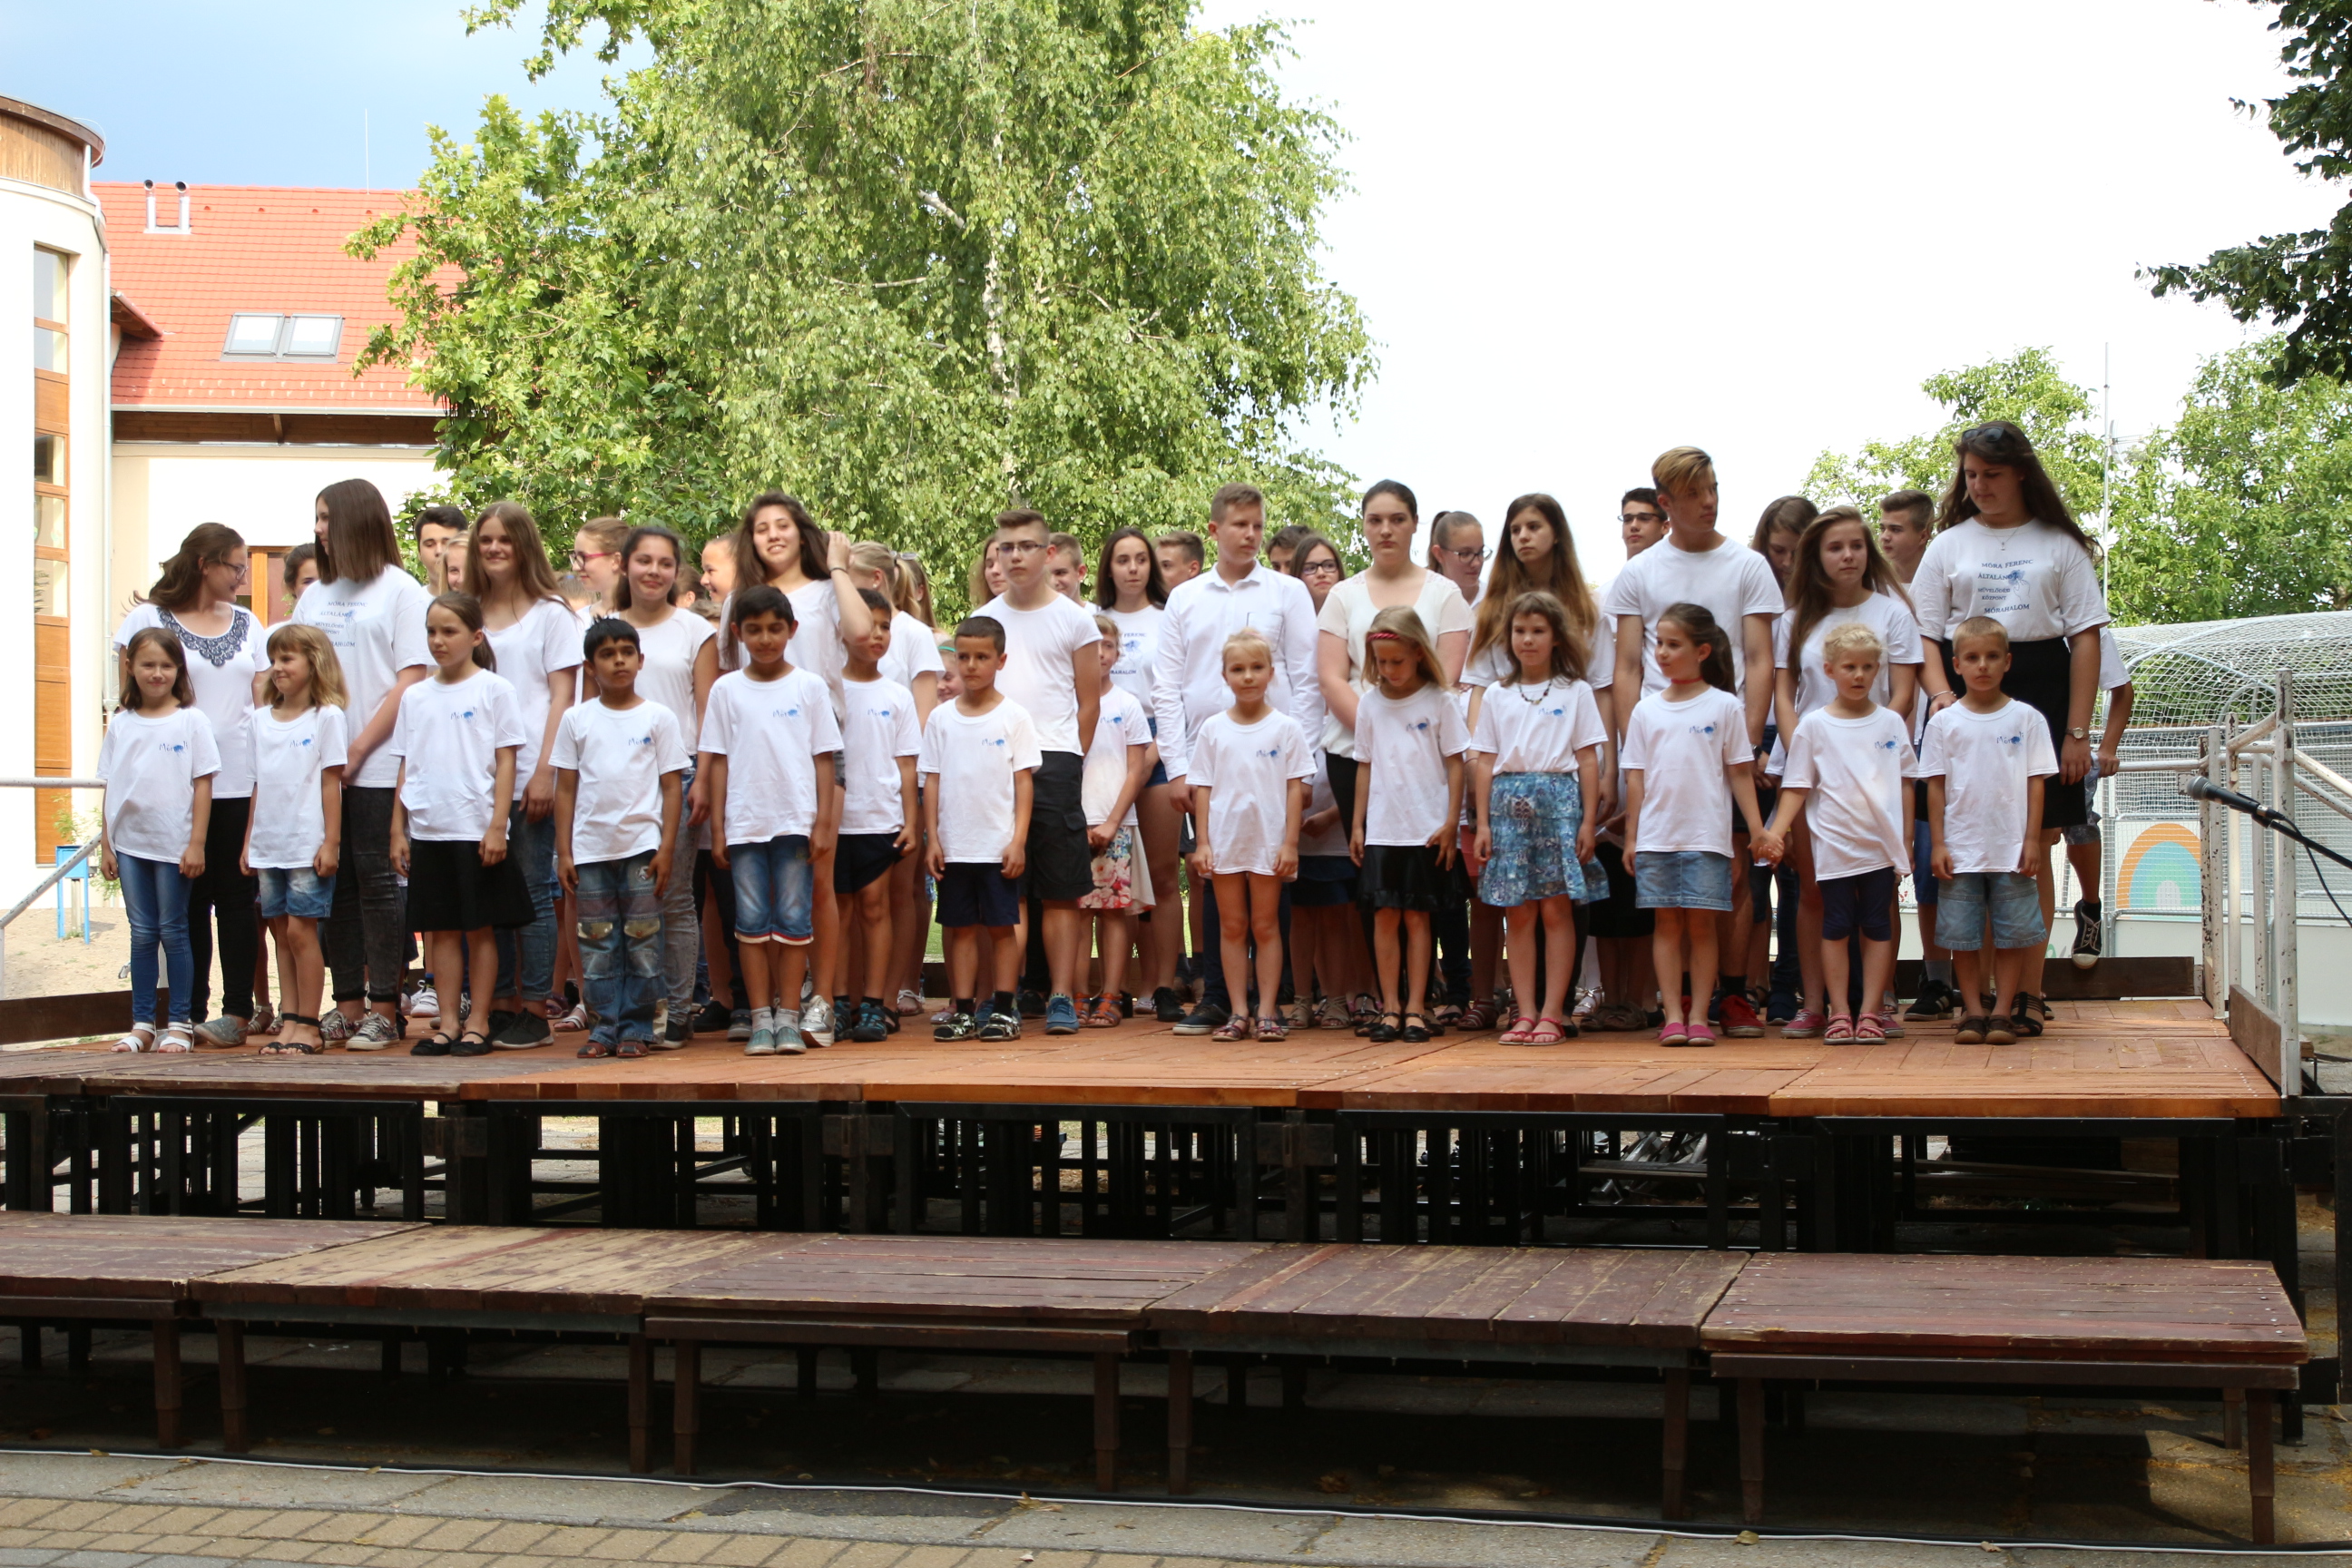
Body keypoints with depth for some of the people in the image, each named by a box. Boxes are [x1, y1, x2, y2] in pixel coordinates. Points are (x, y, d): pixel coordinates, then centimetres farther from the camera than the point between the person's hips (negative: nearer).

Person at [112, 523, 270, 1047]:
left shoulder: (247, 624, 15)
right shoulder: (147, 620, 4)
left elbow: (264, 703, 14)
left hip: (242, 783, 2)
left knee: (238, 896, 0)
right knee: (189, 900, 1)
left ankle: (238, 1010, 4)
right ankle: (190, 1013, 7)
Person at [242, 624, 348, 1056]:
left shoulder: (326, 717, -2)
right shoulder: (261, 720, 13)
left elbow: (331, 783, -5)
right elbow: (258, 786, 15)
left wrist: (330, 843, -10)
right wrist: (248, 842, 12)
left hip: (308, 845, -5)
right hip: (268, 846, 6)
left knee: (300, 930, -7)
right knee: (281, 932, 6)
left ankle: (308, 1026, -2)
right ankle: (289, 1021, 10)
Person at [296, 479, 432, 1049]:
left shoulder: (399, 590, -1)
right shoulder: (316, 595, 16)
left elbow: (411, 680, -8)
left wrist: (359, 749, -11)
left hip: (377, 766, -6)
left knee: (376, 879, -4)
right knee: (335, 881, 6)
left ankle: (383, 1009, 1)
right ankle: (348, 1006, 12)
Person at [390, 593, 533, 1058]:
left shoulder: (494, 690, -2)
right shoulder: (415, 696, 10)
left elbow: (505, 761, -5)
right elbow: (406, 767, 12)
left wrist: (497, 826, -11)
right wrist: (398, 831, 8)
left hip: (476, 828, -4)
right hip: (427, 830, 4)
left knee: (479, 928, 2)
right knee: (441, 929, 7)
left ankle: (477, 1022, 8)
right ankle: (447, 1023, 11)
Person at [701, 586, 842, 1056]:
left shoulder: (810, 687, 4)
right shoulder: (727, 690, 6)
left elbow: (823, 757, 3)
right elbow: (717, 761, 6)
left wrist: (822, 823, -3)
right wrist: (717, 829, 2)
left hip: (796, 820, -1)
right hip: (744, 822, 1)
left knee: (794, 918, 0)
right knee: (751, 920, 2)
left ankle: (788, 1017, 7)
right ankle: (761, 1020, 8)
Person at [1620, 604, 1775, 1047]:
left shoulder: (1725, 707, 2)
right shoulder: (1646, 711, 8)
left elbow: (1740, 773, 3)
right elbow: (1636, 778, 10)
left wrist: (1757, 831, -1)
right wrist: (1631, 837, 6)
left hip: (1707, 836, -2)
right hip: (1656, 837, 2)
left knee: (1701, 924, 0)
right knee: (1667, 924, 3)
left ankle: (1699, 1017, 5)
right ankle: (1673, 1016, 5)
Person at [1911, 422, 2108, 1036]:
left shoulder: (2059, 545, 8)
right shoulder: (1949, 544, 12)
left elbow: (2086, 638, 4)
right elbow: (1926, 633, 8)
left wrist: (2077, 731, -3)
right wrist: (1940, 693, -12)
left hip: (2040, 697, -1)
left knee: (2034, 851, 0)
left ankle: (2029, 993, 6)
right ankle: (1972, 996, -2)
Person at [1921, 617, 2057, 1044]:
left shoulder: (2026, 718, 2)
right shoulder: (1945, 722, 3)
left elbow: (2036, 782, 2)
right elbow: (1936, 785, 4)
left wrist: (2031, 840, -4)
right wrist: (1939, 844, -2)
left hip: (2012, 849, 0)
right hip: (1961, 850, 1)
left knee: (2012, 932, 2)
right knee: (1962, 934, 3)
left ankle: (2003, 1012, 10)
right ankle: (1972, 1012, 11)